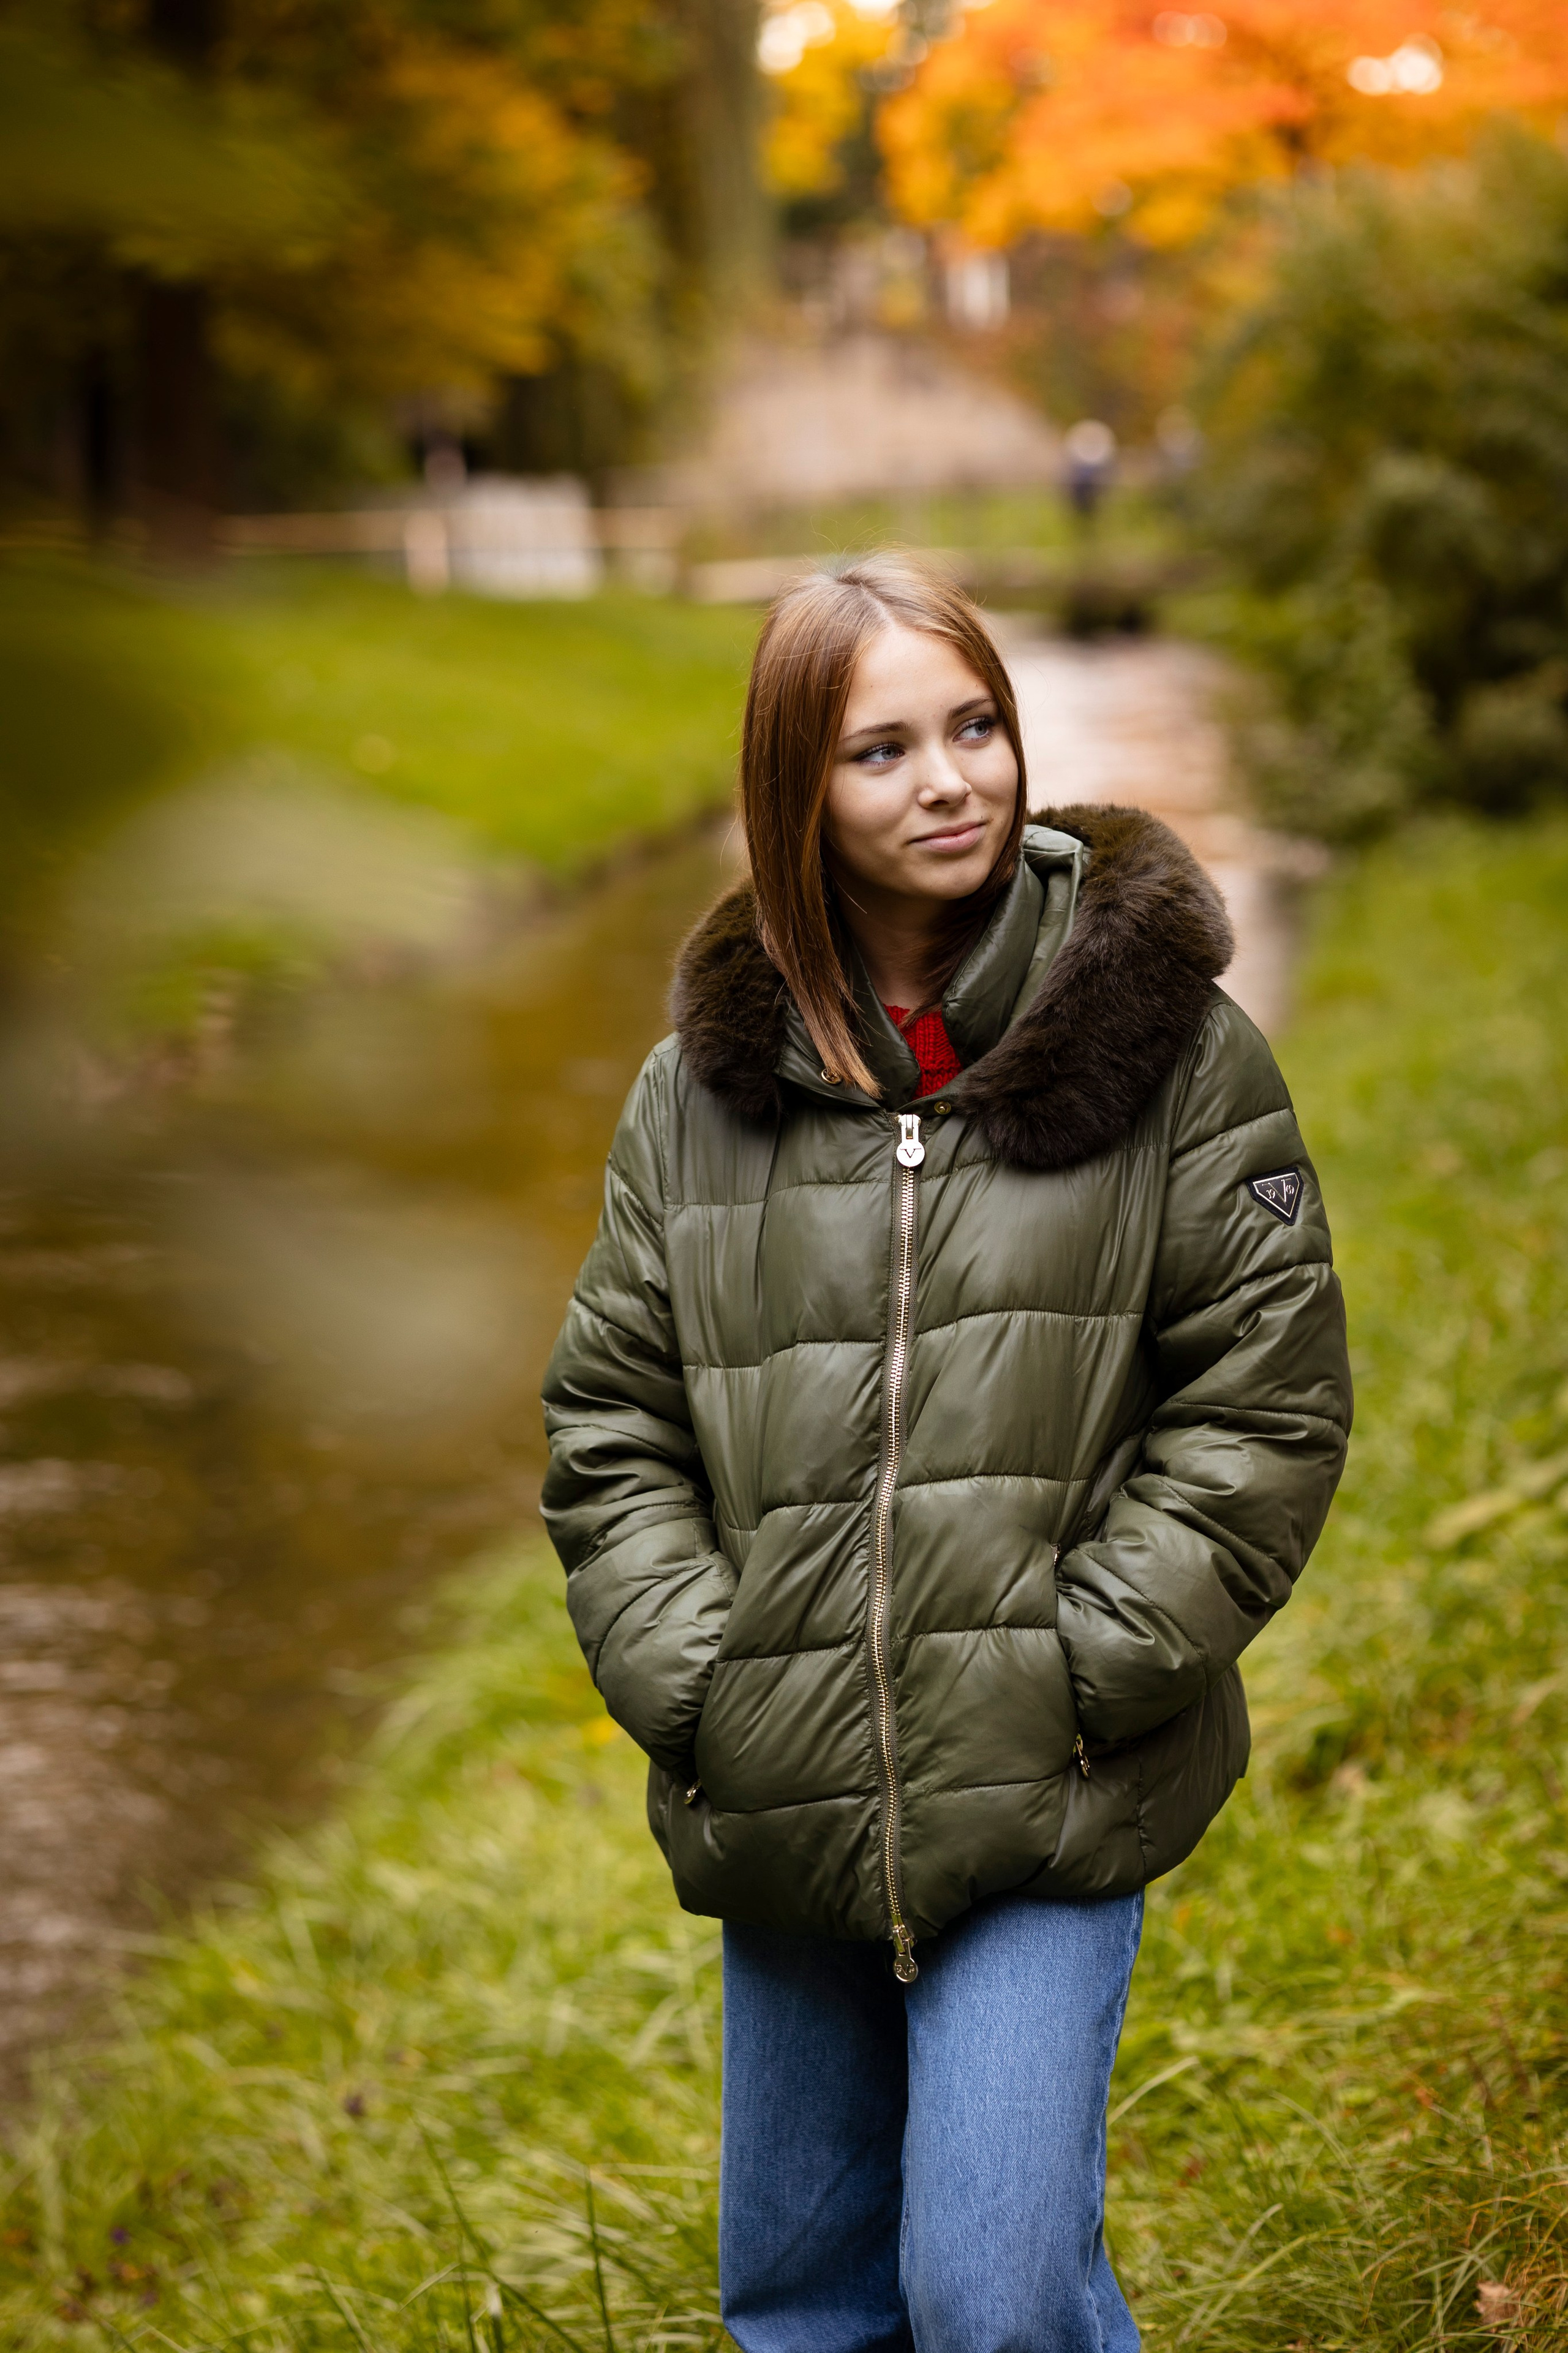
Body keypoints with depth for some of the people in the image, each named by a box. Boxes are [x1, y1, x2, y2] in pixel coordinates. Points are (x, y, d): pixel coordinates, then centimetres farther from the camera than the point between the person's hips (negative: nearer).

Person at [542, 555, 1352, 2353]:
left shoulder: (1164, 1041, -2)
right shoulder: (700, 1086, 5)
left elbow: (1267, 1396, -4)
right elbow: (611, 1426, 8)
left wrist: (1087, 1667, -11)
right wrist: (694, 1685, -5)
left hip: (1048, 1800, -3)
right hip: (779, 1806, 4)